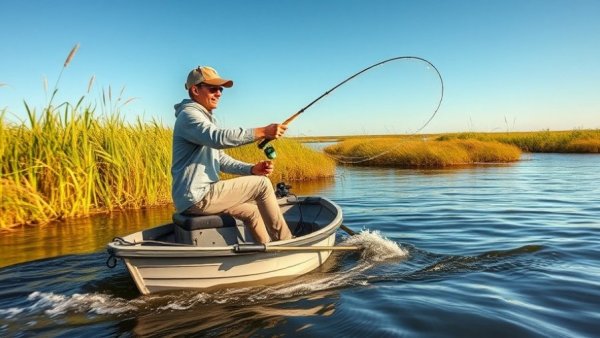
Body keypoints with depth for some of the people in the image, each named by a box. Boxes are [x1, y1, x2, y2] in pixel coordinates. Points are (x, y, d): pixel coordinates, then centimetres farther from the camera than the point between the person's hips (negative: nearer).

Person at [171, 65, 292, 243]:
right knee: (262, 184, -8)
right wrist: (262, 132, -33)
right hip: (196, 197, -10)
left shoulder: (206, 117, 21)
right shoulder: (189, 115, -11)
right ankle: (285, 241, 3)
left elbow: (221, 159, 17)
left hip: (197, 196, 10)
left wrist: (252, 169, 1)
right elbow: (219, 138, -32)